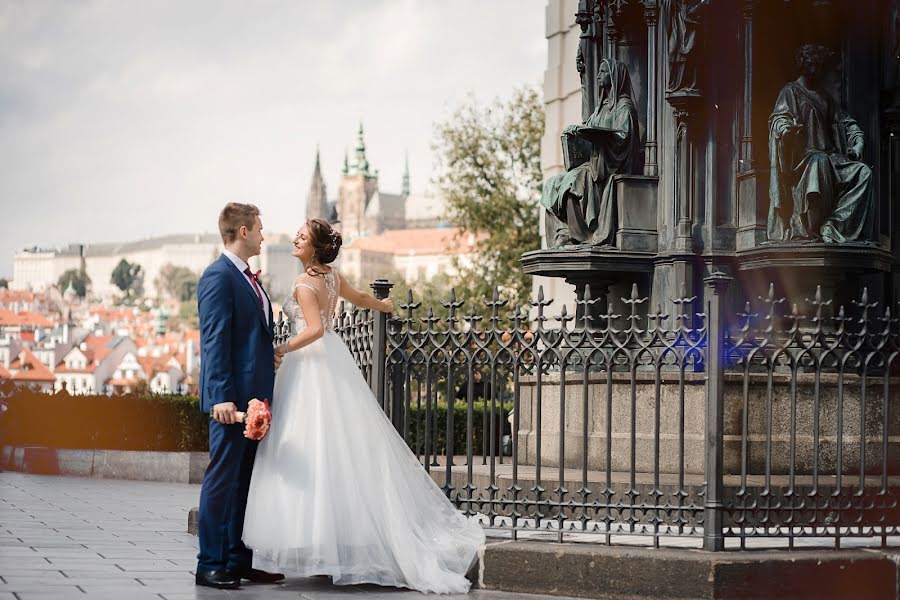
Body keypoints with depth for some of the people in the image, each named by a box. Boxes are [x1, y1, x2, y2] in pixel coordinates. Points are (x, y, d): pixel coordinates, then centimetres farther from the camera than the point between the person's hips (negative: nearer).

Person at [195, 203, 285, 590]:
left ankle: (239, 559, 18)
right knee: (222, 479, -5)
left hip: (255, 395, 10)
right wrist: (221, 397, -23)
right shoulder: (218, 277, -12)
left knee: (245, 481, 12)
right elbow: (214, 341, -18)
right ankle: (210, 565, -1)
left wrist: (272, 355, 12)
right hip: (232, 398, -10)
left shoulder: (247, 278, 17)